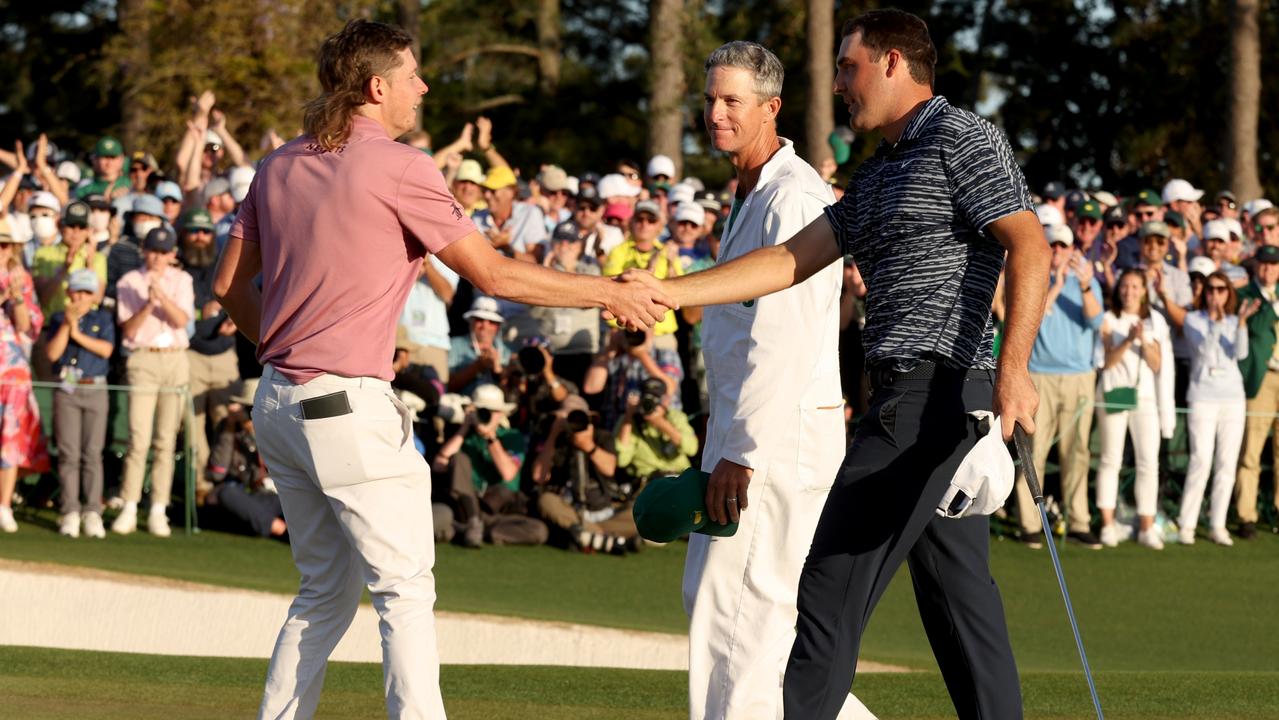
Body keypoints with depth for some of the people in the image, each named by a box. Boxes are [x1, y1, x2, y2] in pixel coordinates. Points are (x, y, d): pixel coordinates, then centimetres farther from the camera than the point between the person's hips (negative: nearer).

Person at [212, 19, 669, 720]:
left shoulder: (280, 166, 11)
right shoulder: (397, 167, -10)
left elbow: (229, 283, 16)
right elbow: (493, 273, -9)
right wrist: (610, 294, -1)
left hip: (277, 401, 8)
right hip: (350, 407, -8)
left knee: (327, 589, 17)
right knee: (405, 590, -4)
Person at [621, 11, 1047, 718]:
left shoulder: (963, 140, -6)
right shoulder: (877, 176, 23)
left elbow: (1029, 247, -17)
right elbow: (792, 259, 20)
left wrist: (1013, 365, -29)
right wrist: (666, 292, 14)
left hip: (935, 389, -10)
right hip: (910, 396, 10)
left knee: (833, 580, -9)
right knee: (955, 590, 7)